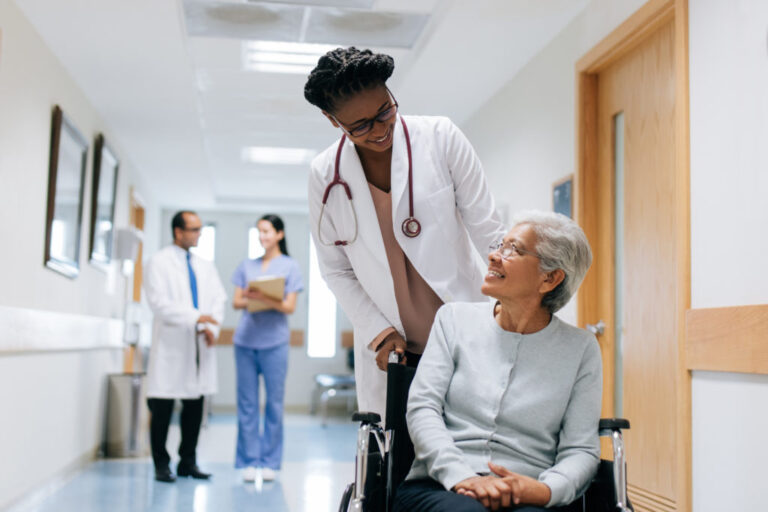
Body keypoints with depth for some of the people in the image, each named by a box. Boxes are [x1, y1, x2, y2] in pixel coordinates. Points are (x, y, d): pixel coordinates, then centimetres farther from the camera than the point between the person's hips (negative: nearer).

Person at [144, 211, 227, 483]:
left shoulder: (206, 266, 17)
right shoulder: (159, 263, -1)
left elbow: (219, 299, 12)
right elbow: (159, 303, -11)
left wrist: (212, 327, -6)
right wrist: (195, 317, -19)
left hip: (199, 345, 5)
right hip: (171, 343, -5)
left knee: (195, 406, 7)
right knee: (163, 408, -1)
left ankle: (188, 462, 17)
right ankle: (161, 465, 9)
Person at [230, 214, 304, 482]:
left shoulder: (290, 266, 4)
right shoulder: (247, 266, 14)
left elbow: (290, 307, -3)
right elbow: (236, 301, 11)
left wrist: (265, 299, -20)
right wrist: (249, 300, -12)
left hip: (274, 342, -3)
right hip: (245, 340, 3)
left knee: (274, 402, 0)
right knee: (247, 402, 3)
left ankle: (269, 461, 9)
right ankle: (249, 461, 10)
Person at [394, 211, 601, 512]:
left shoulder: (581, 349, 10)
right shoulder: (455, 319, 13)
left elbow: (581, 450, 6)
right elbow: (421, 408, 3)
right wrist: (462, 477, -13)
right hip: (440, 488, 0)